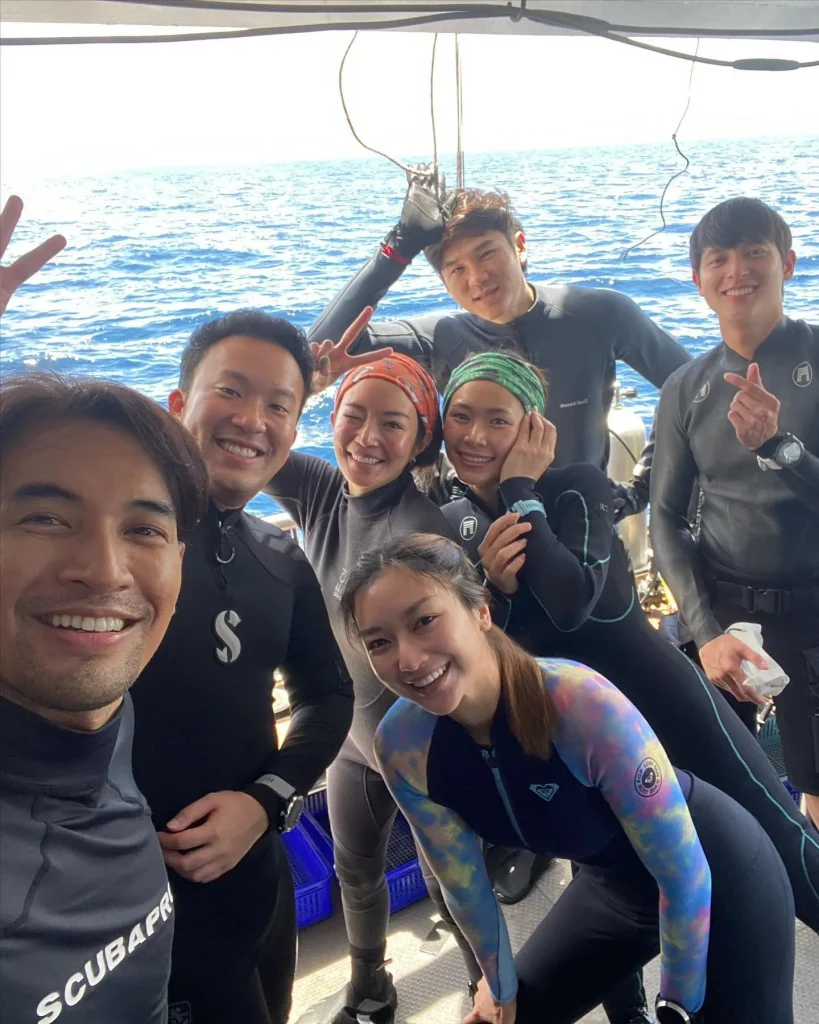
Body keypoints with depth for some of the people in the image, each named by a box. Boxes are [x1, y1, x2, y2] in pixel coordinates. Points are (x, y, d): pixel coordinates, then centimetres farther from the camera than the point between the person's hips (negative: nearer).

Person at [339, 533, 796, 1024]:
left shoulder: (582, 703, -37)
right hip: (612, 882, 5)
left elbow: (684, 872, -24)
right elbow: (462, 881, -4)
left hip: (719, 870, -4)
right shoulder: (402, 747, -21)